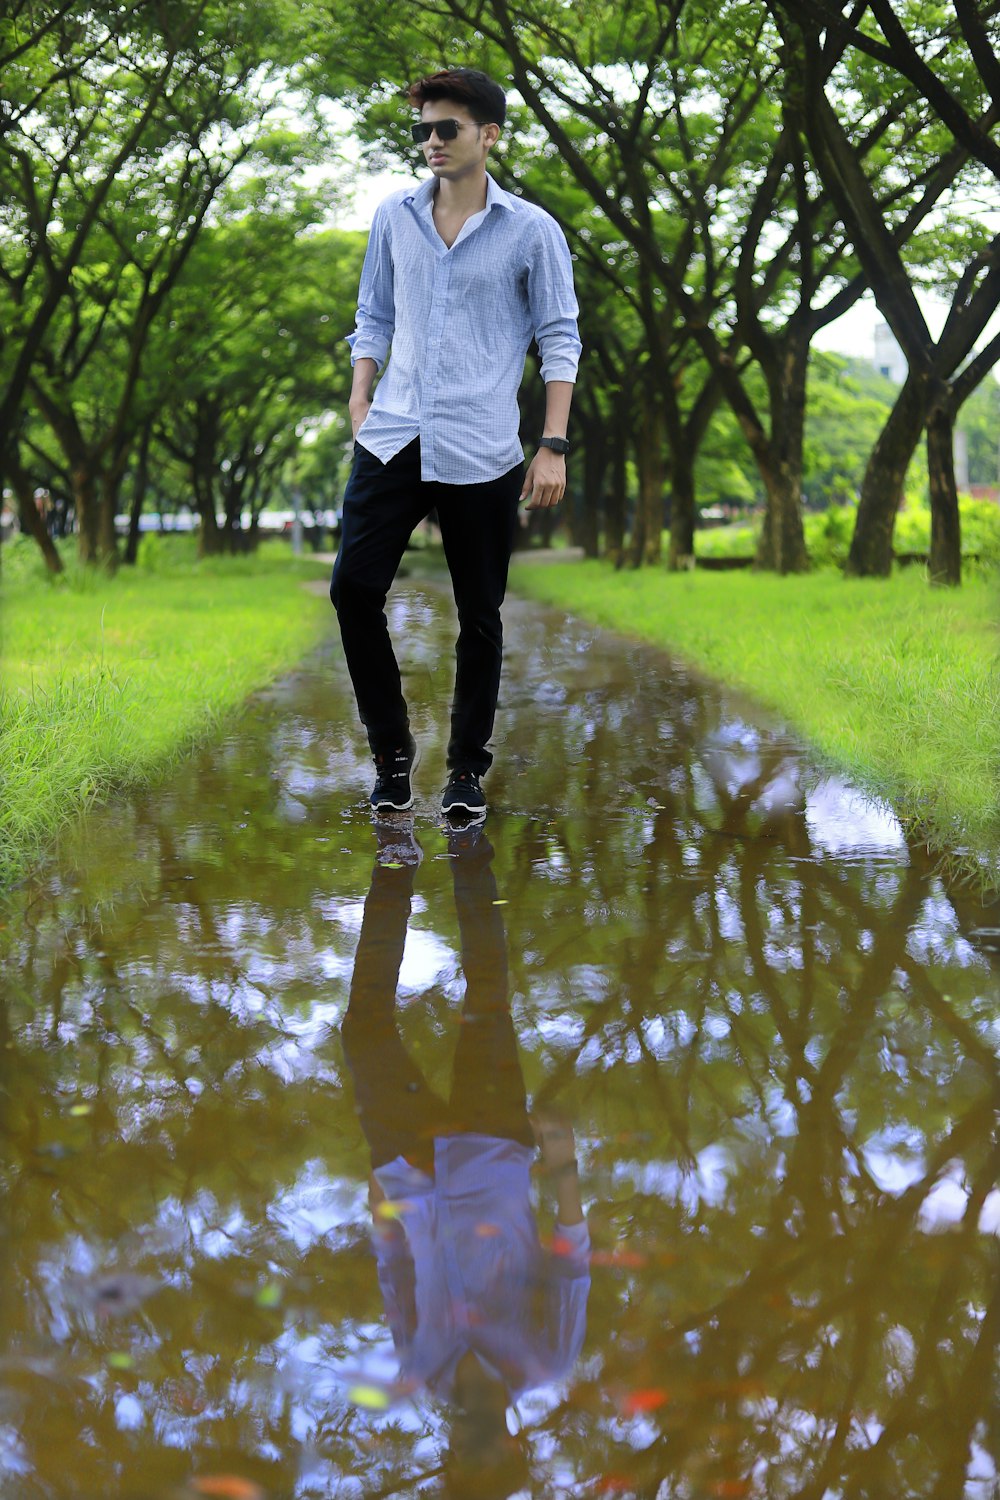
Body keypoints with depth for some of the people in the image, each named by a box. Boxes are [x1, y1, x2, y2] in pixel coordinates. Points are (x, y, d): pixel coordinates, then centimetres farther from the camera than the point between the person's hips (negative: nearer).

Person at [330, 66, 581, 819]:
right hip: (393, 440, 3)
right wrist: (360, 402, 7)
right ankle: (392, 752, 9)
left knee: (480, 615, 3)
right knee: (354, 588, -7)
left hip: (481, 453, -3)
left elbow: (560, 339, 2)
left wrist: (554, 445, -4)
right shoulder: (394, 218, 11)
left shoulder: (531, 230, 1)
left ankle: (468, 769, 18)